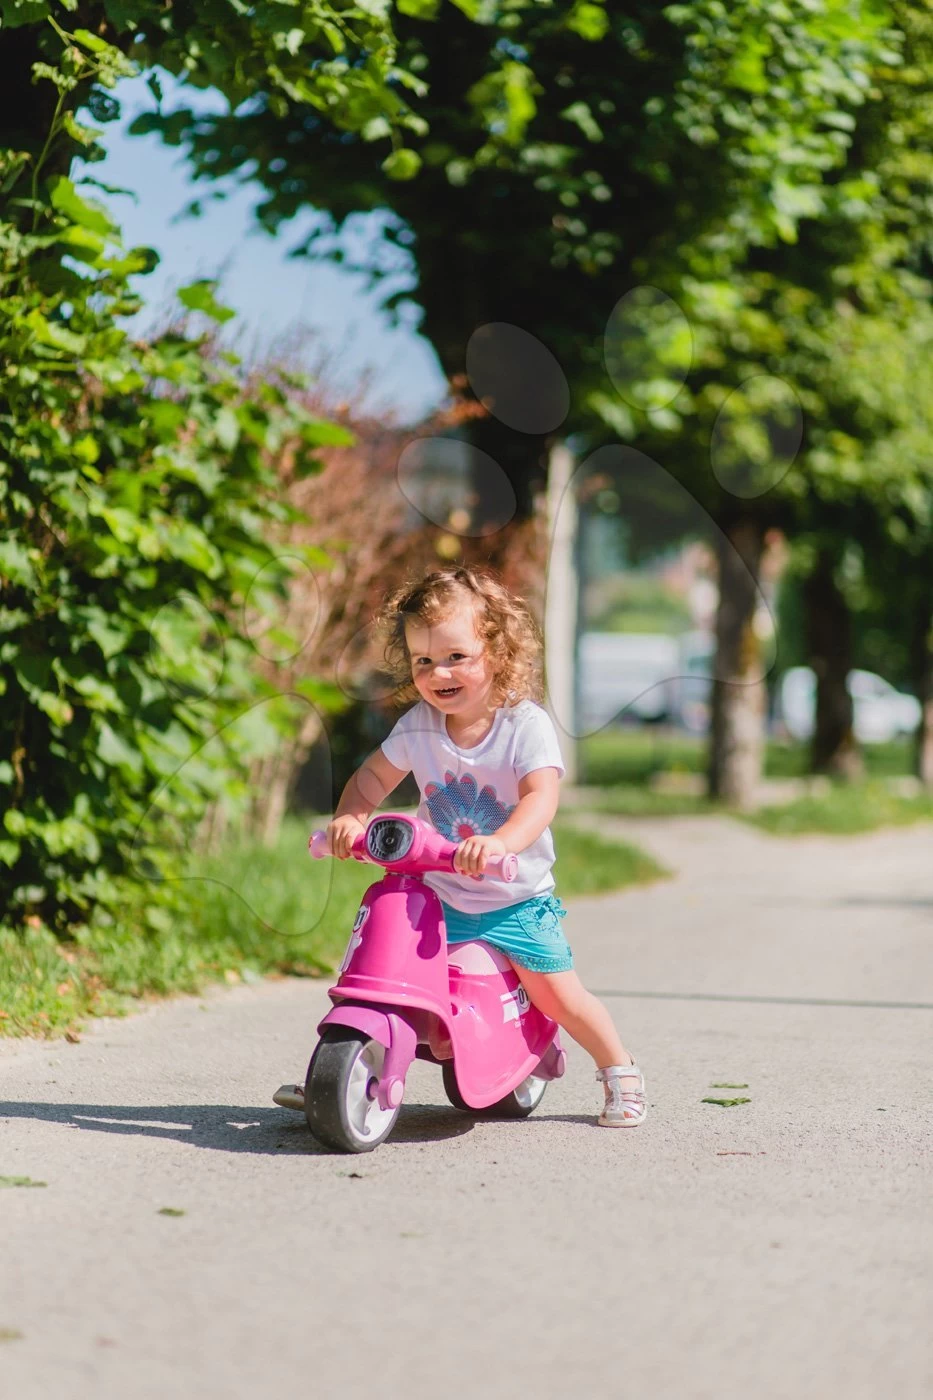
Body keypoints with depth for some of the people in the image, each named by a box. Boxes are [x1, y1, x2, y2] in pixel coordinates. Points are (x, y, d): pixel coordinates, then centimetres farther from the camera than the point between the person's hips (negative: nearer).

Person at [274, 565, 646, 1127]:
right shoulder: (418, 726, -5)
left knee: (559, 996, -5)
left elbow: (541, 798, -30)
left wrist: (500, 842, -49)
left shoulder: (526, 724, -18)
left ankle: (622, 1072, 20)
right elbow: (375, 775, 5)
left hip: (517, 899, -3)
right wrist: (349, 818, -16)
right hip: (438, 896, 3)